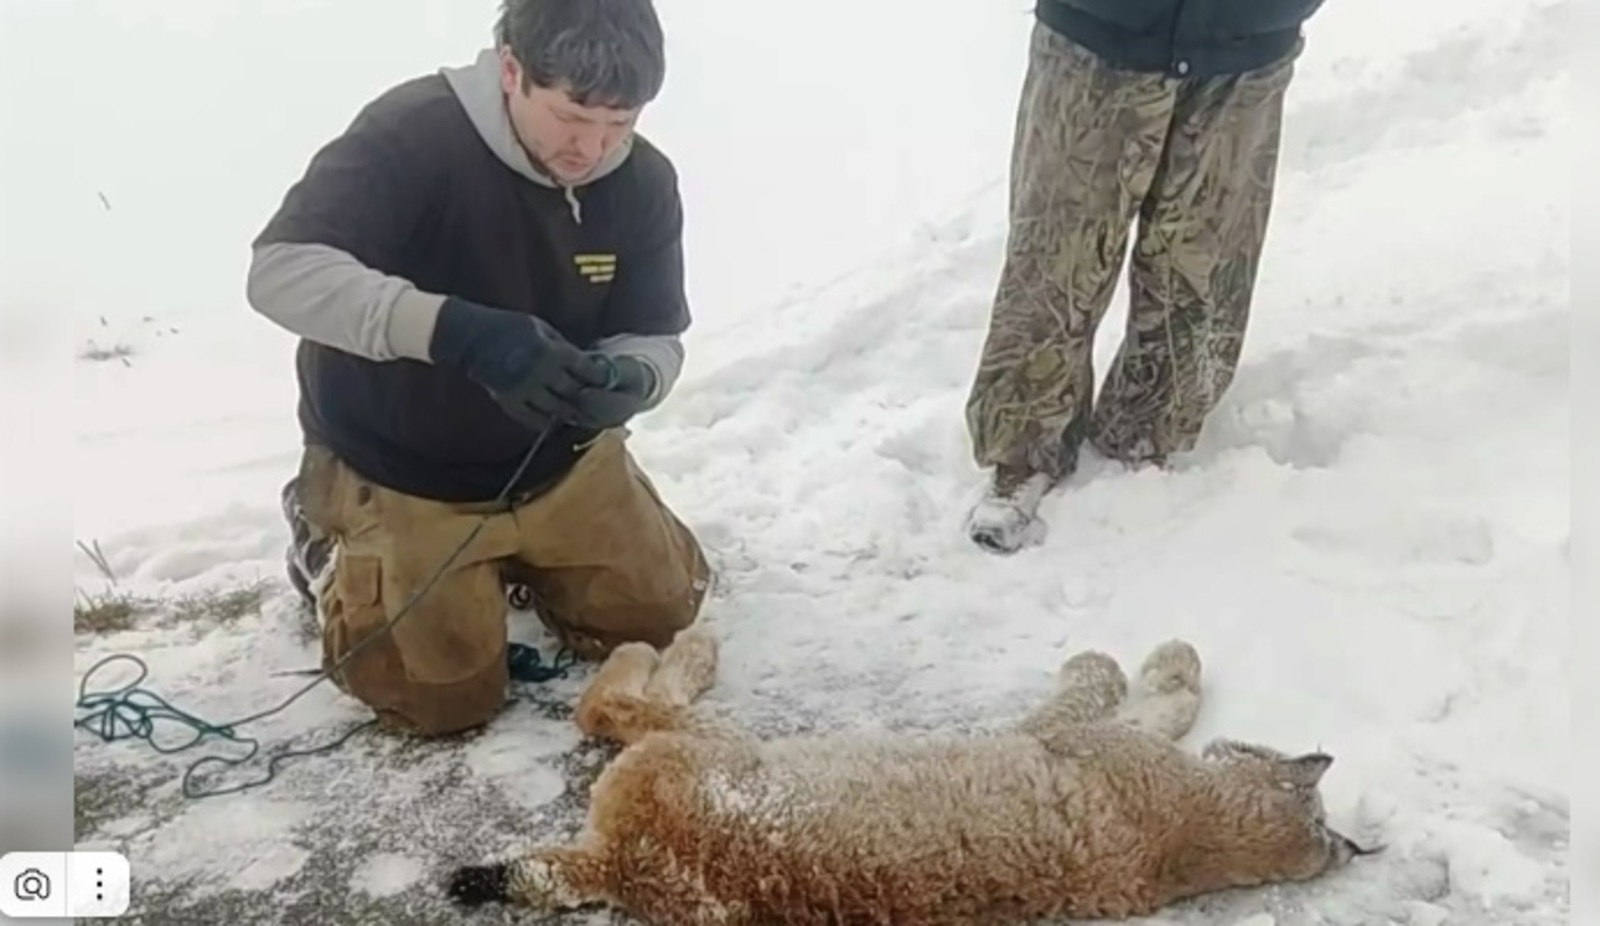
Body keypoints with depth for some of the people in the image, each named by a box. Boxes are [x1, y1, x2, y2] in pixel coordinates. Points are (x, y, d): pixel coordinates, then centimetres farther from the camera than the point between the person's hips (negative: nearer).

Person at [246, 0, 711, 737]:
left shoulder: (644, 180, -13)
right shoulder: (411, 135, -29)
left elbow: (657, 337, -7)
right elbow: (279, 271, -38)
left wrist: (630, 381, -32)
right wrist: (457, 331, -51)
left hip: (555, 459, 5)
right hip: (400, 470, -5)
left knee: (660, 616, 11)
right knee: (447, 701, 0)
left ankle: (512, 557, 34)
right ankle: (332, 542, 25)